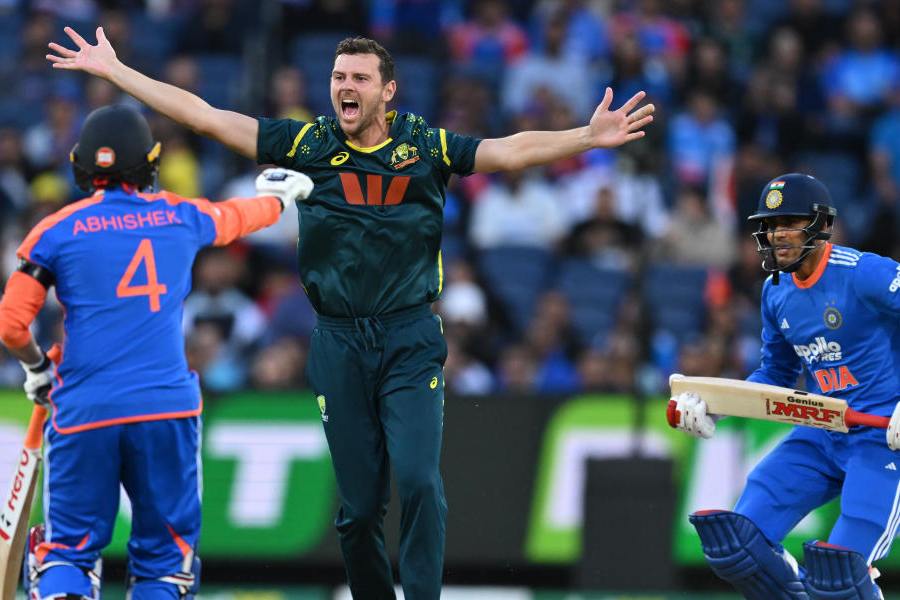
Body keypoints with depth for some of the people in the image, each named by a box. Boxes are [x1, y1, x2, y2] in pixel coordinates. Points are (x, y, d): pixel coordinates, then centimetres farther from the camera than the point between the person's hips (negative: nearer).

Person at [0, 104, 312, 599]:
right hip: (167, 408, 1)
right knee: (165, 553, 11)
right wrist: (281, 193, 54)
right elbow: (240, 216, 31)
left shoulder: (57, 230, 2)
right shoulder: (181, 217, 9)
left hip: (84, 410, -1)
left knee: (68, 548, 6)